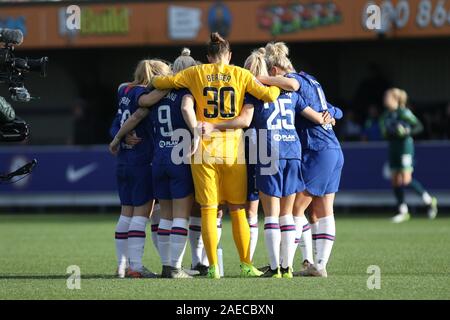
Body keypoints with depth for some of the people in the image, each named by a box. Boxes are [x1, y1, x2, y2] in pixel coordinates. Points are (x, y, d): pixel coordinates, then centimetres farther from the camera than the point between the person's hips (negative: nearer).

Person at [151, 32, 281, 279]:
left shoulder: (196, 73, 4)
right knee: (238, 210, 9)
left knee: (208, 210, 2)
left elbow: (160, 82, 4)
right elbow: (268, 95, -3)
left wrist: (156, 80, 26)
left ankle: (213, 267, -1)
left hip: (204, 148, 0)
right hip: (233, 148, 0)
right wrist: (278, 85, 17)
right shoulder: (240, 74, 4)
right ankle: (246, 265, 10)